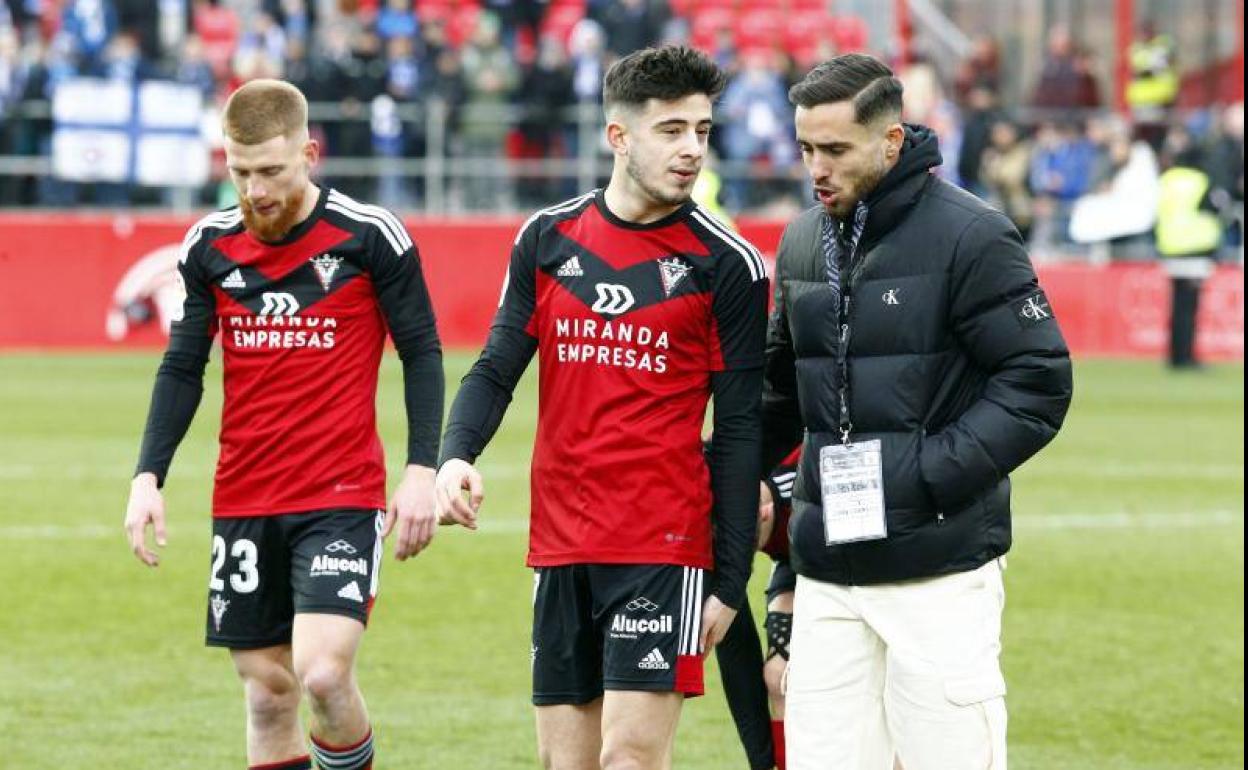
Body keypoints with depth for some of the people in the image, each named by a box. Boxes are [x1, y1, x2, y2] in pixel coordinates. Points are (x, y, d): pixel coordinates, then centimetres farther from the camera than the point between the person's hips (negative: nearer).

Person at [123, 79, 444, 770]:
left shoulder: (370, 236, -6)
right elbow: (182, 368, 12)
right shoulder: (209, 246, 5)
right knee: (268, 693, 5)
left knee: (323, 673, -19)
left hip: (343, 498, -4)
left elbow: (421, 353, 1)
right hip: (242, 502, 4)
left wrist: (422, 471, -8)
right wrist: (148, 478, 2)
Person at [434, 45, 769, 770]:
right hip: (559, 541, 4)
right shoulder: (548, 236, 8)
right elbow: (498, 368, 11)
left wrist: (731, 580, -5)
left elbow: (739, 430, -1)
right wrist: (456, 455, -11)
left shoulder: (726, 263, -2)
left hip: (664, 547, -4)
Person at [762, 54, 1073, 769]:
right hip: (826, 571, 6)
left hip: (940, 574, -6)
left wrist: (932, 471, -15)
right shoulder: (803, 243, 13)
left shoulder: (970, 236, -7)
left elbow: (1040, 380, -9)